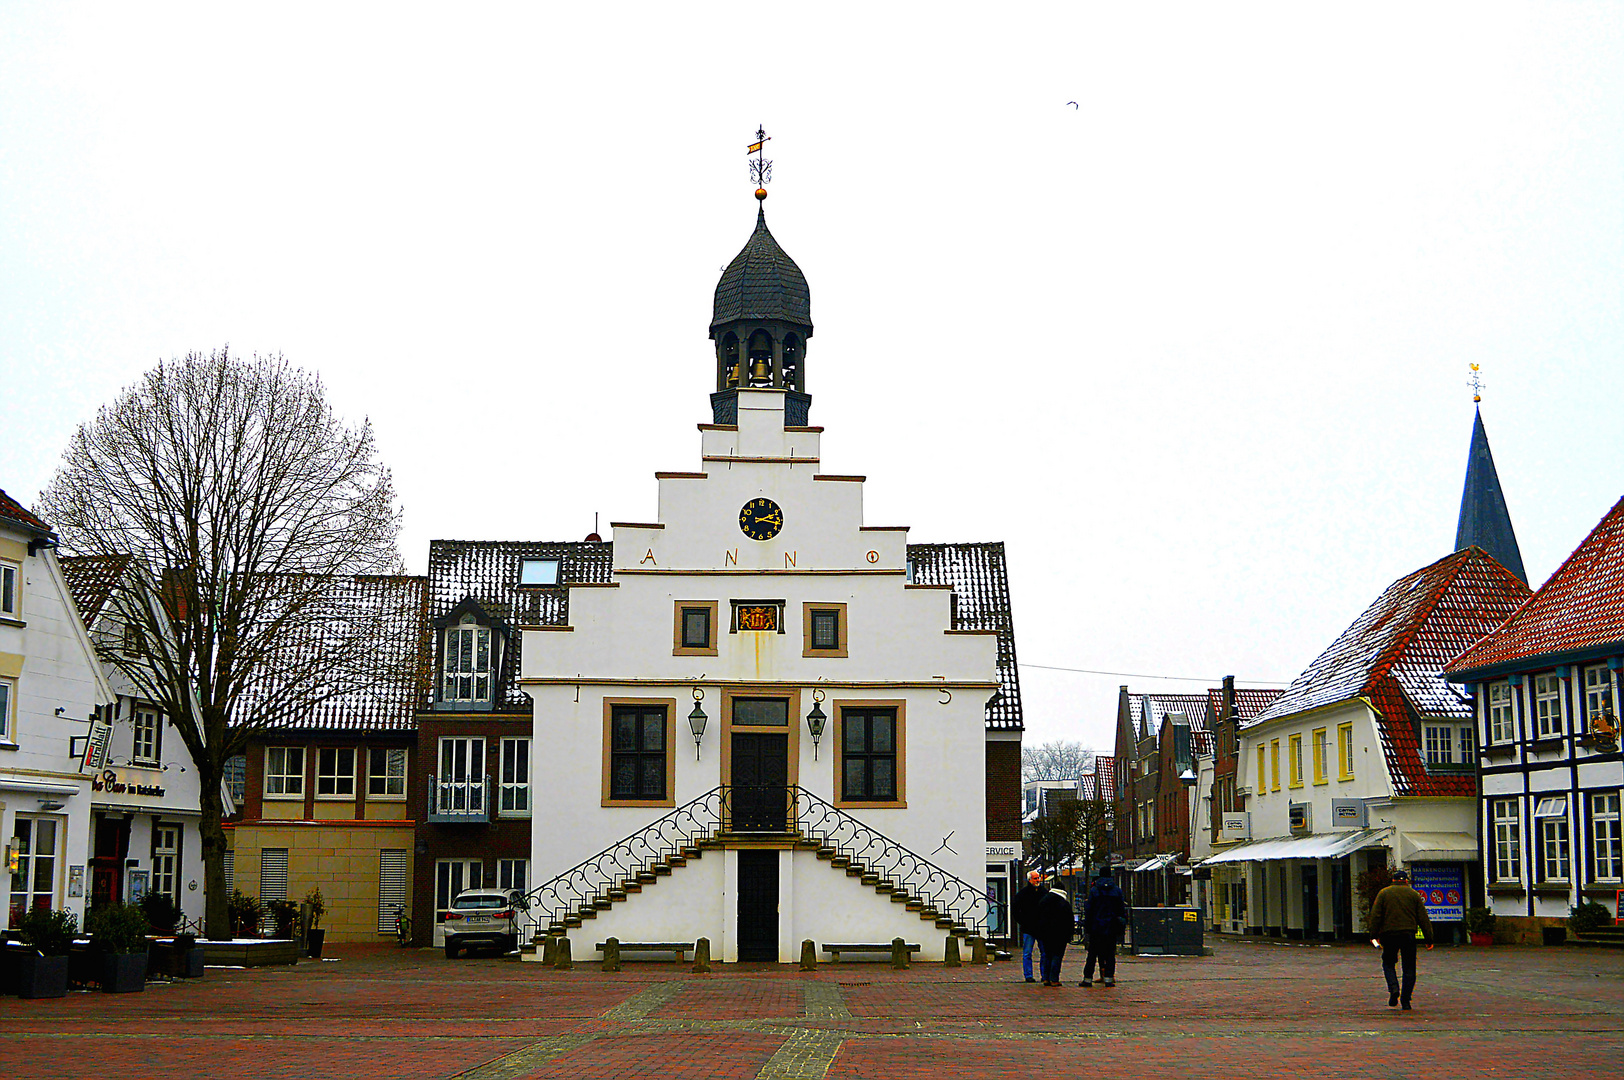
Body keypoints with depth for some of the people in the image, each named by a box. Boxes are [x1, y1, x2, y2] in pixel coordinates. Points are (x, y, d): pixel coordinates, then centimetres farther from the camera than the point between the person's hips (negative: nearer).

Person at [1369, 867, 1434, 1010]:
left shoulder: (1383, 893, 6)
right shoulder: (1414, 894, 8)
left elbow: (1375, 916, -1)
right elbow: (1423, 918, 6)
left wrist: (1374, 935, 1)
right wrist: (1429, 939, 8)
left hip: (1388, 934, 0)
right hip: (1408, 934, 0)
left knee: (1388, 963, 15)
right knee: (1409, 968, 7)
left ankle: (1394, 989, -10)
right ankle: (1405, 1000, 2)